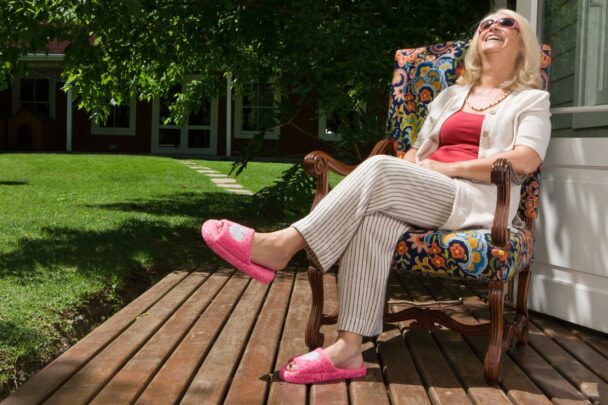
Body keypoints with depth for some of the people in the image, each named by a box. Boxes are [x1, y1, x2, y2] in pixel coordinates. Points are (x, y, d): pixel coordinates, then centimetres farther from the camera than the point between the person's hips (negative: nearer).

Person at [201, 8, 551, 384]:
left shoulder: (531, 99, 12)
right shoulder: (451, 95, 28)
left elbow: (526, 160, -7)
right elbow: (417, 151, 24)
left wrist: (445, 168, -10)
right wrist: (404, 176, -3)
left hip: (479, 203, -4)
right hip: (425, 198, 4)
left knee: (379, 169, -31)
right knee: (374, 217, -34)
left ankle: (283, 244, -29)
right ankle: (348, 347, -40)